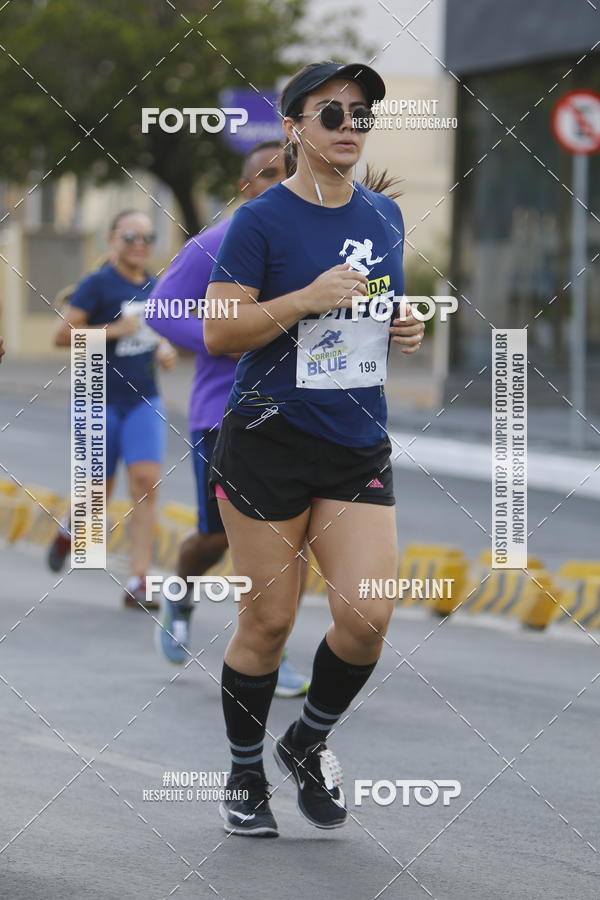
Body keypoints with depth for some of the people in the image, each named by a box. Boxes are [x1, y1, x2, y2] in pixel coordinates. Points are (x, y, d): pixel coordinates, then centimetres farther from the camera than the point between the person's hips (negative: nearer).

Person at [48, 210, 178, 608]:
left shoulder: (155, 287, 9)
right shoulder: (98, 284, -9)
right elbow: (62, 335, -14)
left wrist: (165, 350, 6)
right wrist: (114, 329, -20)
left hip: (143, 401, 4)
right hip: (100, 400, -4)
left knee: (146, 480, -13)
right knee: (99, 492, 6)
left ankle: (138, 582, -15)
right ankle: (70, 529, 43)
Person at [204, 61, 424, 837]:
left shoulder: (384, 216, 11)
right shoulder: (261, 220, -7)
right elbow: (216, 335, -11)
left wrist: (405, 330, 4)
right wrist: (305, 299, -22)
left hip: (359, 445, 5)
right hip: (269, 443, -5)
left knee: (367, 615, -8)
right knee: (268, 621, 1)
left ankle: (308, 743, 18)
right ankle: (245, 777, 20)